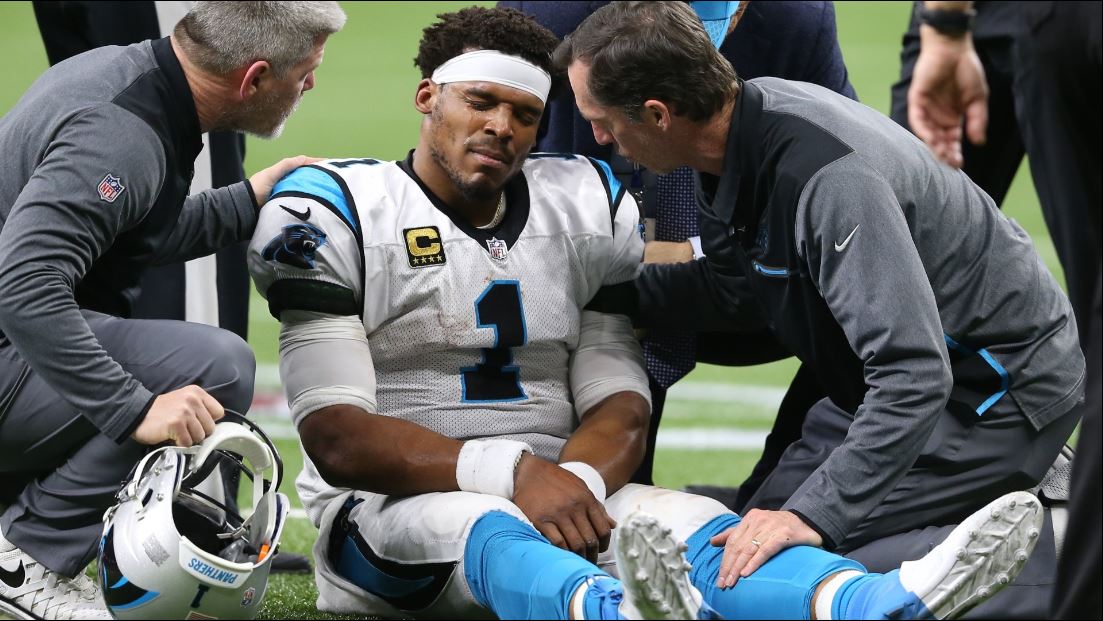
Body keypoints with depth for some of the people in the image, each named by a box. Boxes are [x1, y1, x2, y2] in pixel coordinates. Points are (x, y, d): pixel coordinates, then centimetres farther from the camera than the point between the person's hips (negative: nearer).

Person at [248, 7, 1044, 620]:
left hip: (554, 492, 4)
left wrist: (572, 480, -19)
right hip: (391, 504, -4)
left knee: (695, 526, -26)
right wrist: (514, 473, -24)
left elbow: (620, 405, 6)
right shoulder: (337, 211, -3)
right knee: (492, 530, -38)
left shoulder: (584, 207, 12)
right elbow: (337, 438, -12)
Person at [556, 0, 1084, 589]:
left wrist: (816, 514, -41)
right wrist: (600, 288, 10)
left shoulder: (829, 177, -34)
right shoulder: (736, 136, -5)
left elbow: (914, 376, -38)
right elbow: (731, 288, 16)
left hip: (999, 391, -10)